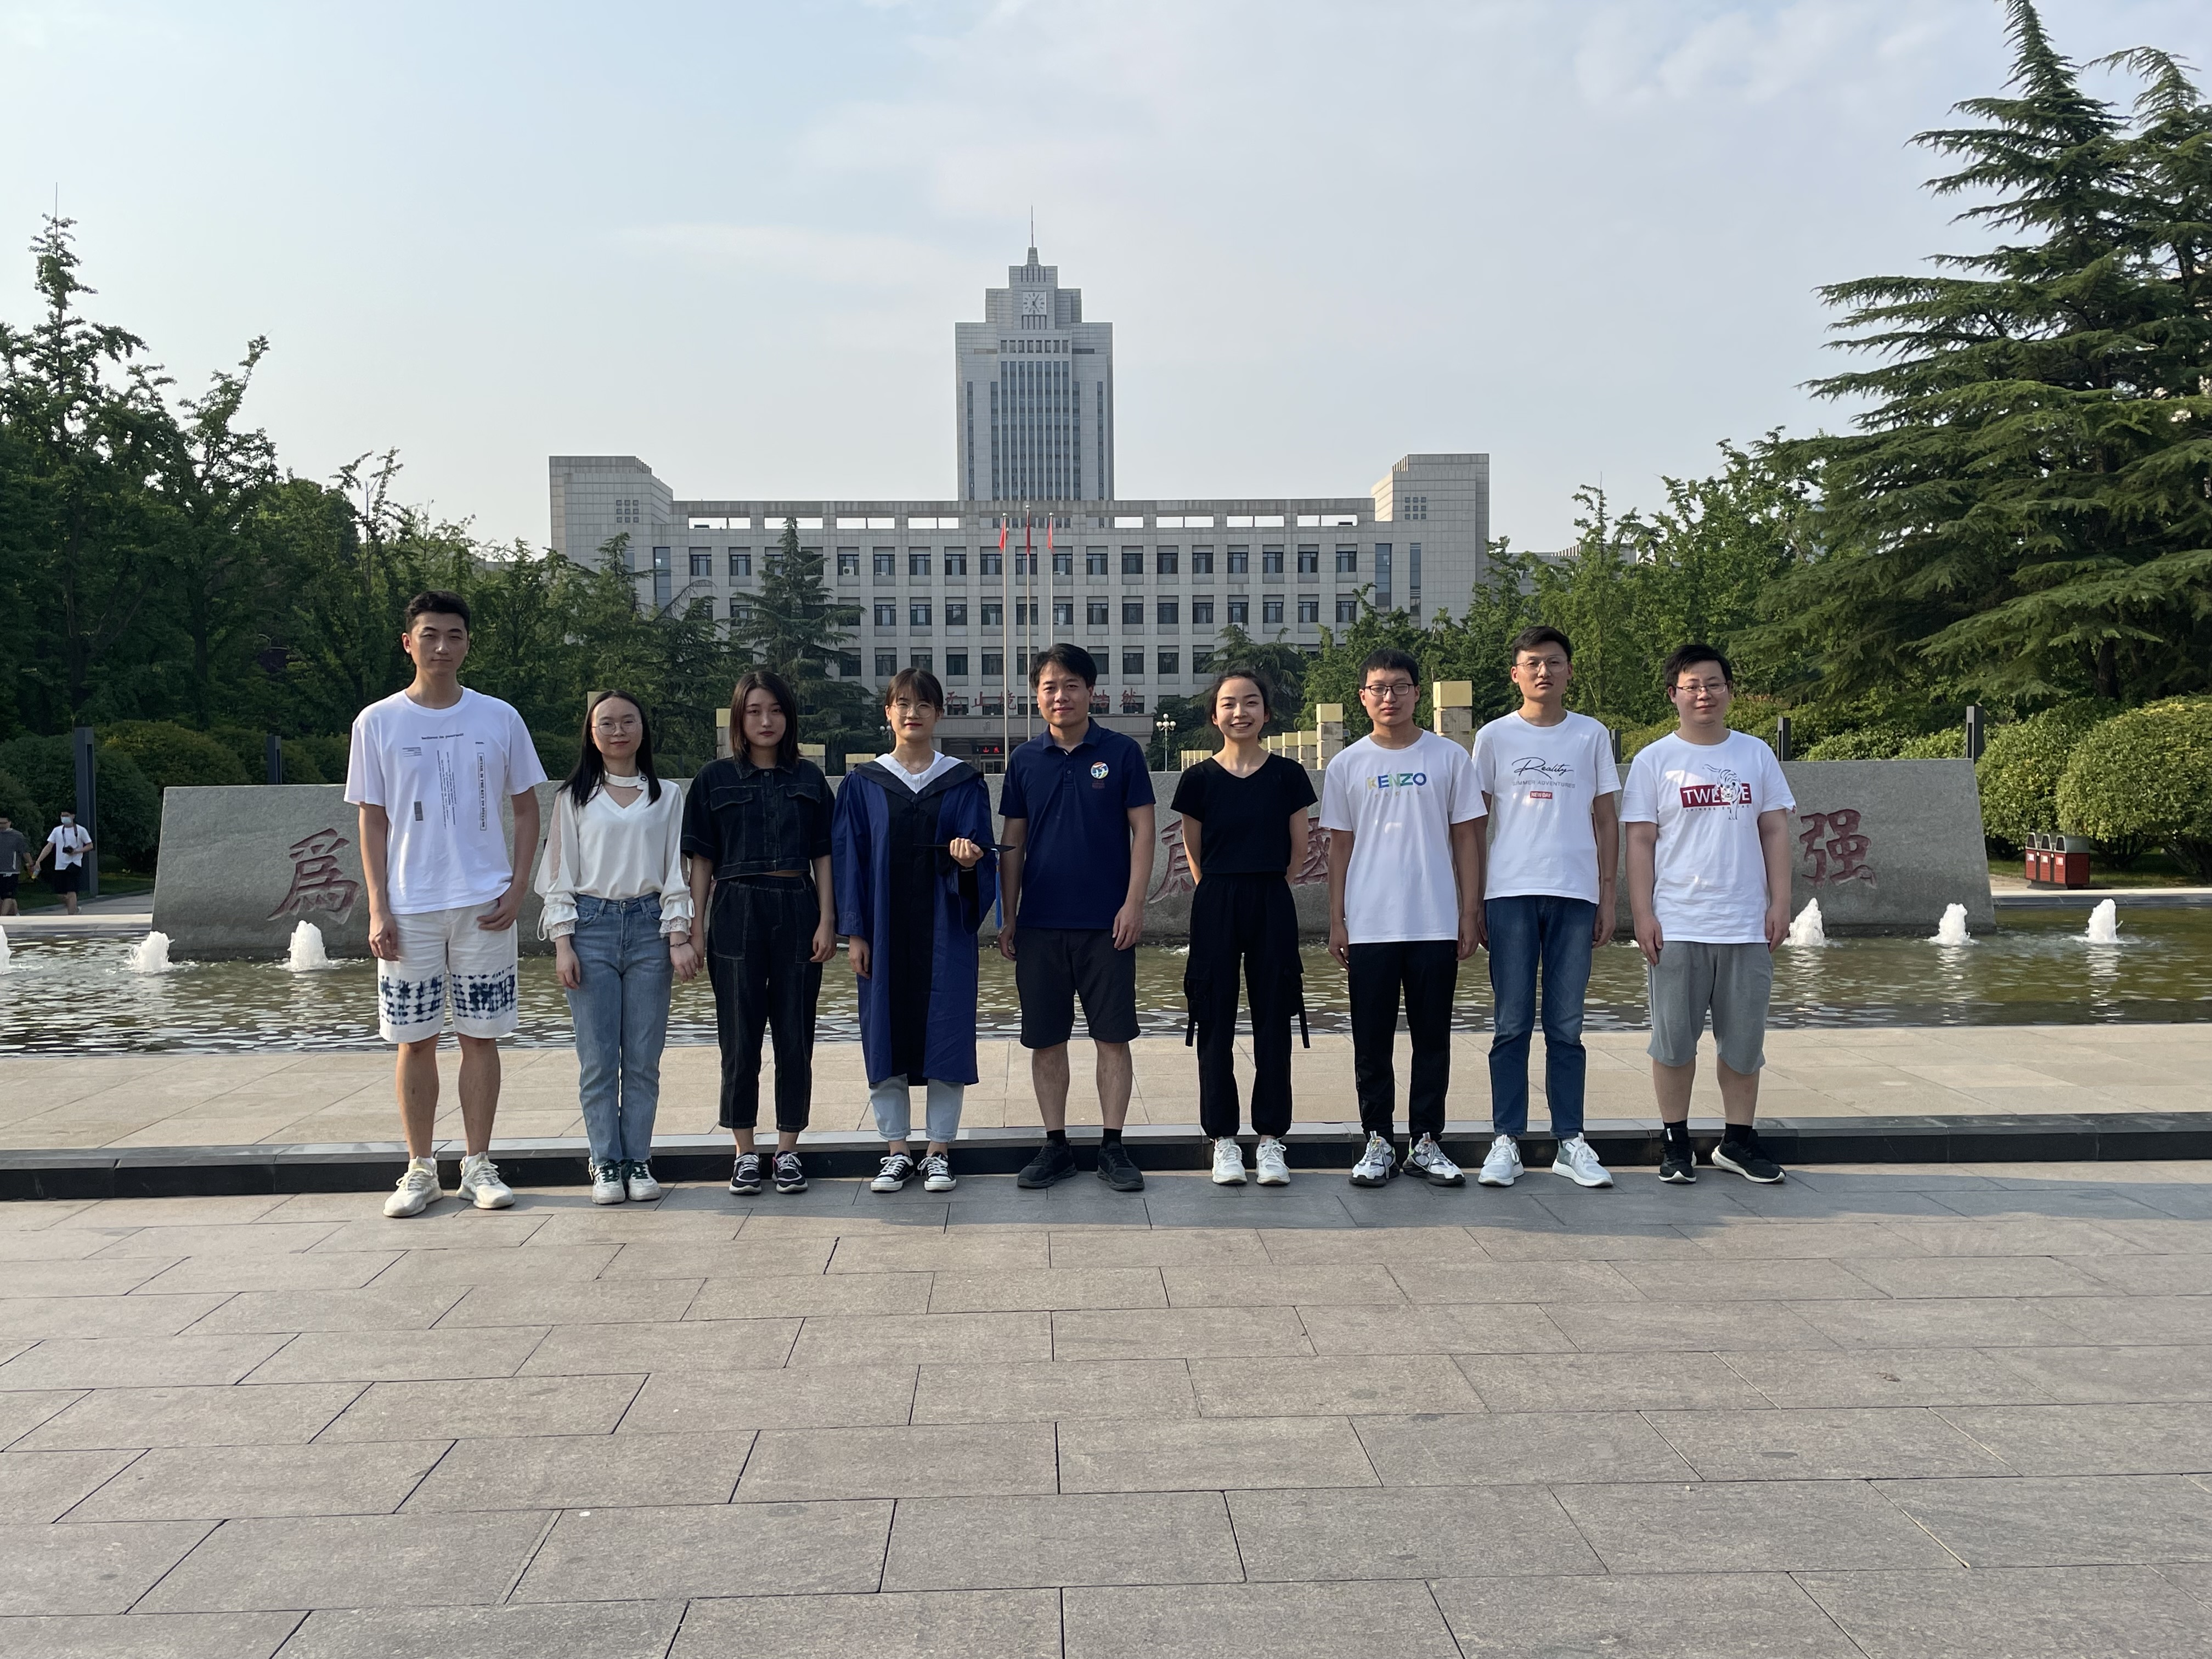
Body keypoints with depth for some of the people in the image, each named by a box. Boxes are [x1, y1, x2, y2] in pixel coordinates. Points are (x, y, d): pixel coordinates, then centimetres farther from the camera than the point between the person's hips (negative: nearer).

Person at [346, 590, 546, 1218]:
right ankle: (420, 1171, 16)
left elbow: (527, 809, 9)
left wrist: (516, 890, -2)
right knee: (415, 1040, 5)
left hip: (484, 905, 0)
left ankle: (478, 1166, 14)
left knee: (480, 1036, 4)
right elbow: (373, 821, 4)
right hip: (408, 908, 0)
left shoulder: (500, 718, 4)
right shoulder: (377, 723, 3)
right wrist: (378, 910, -3)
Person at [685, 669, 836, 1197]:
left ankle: (788, 1150, 14)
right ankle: (746, 1152, 13)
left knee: (795, 1035, 3)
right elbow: (702, 861, 6)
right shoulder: (715, 779, 6)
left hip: (797, 910, 1)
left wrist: (827, 920, -1)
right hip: (737, 911, -1)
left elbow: (822, 856, 8)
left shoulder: (808, 778, 8)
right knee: (740, 1037, 3)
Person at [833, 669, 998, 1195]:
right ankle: (897, 1151, 16)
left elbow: (981, 855, 1)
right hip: (885, 931, 1)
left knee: (946, 1034, 1)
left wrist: (968, 861, -22)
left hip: (945, 931, -1)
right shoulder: (863, 783, 6)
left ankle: (939, 1151, 13)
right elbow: (848, 859, 4)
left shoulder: (964, 782, 4)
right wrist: (854, 932, -3)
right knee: (886, 1035, 4)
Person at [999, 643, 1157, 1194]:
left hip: (1106, 922, -2)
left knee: (1112, 1038, 2)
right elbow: (1013, 843, 10)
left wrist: (1134, 903, -9)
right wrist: (1008, 917, 6)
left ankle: (1113, 1147, 13)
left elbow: (1142, 830, -1)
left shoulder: (1121, 752, 0)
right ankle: (1055, 1146, 18)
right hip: (1040, 923, 2)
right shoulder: (1024, 760, 7)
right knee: (1045, 1041, 7)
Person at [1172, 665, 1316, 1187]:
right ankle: (1223, 1139, 14)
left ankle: (1271, 1138, 14)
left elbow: (1298, 848, 8)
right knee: (1216, 1023, 3)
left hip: (1272, 907, 0)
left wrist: (1262, 887, 11)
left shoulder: (1287, 775, 2)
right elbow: (1194, 853, 9)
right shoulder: (1199, 780, 0)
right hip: (1216, 907, 0)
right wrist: (1227, 891, 9)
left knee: (1273, 1022, 4)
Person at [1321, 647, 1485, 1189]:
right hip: (1369, 927, 0)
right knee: (1372, 1042, 5)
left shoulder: (1450, 758, 4)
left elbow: (1466, 838, 5)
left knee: (1432, 1039, 6)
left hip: (1436, 925, 0)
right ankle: (1378, 1144, 15)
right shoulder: (1347, 765, 5)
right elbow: (1340, 845, 8)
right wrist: (1337, 920, 3)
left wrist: (1470, 914, 0)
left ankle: (1426, 1144, 17)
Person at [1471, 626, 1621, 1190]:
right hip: (1510, 894, -1)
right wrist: (1473, 902, 3)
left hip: (1575, 895, 1)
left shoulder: (1592, 736, 9)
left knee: (1566, 1027, 5)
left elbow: (1607, 820, 11)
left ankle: (1570, 1142, 12)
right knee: (1511, 1025, 1)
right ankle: (1506, 1142, 7)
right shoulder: (1494, 736, 6)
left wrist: (1607, 898, 6)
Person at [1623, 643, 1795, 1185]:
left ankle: (1738, 1140, 21)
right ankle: (1675, 1141, 14)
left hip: (1746, 926, 2)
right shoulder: (1654, 761, 2)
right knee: (1674, 1039, 2)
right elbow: (1640, 841, 0)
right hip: (1677, 926, -2)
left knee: (1744, 1039, 8)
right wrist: (1642, 915, -8)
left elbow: (1775, 831, 10)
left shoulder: (1756, 754, 10)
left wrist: (1780, 902, 1)